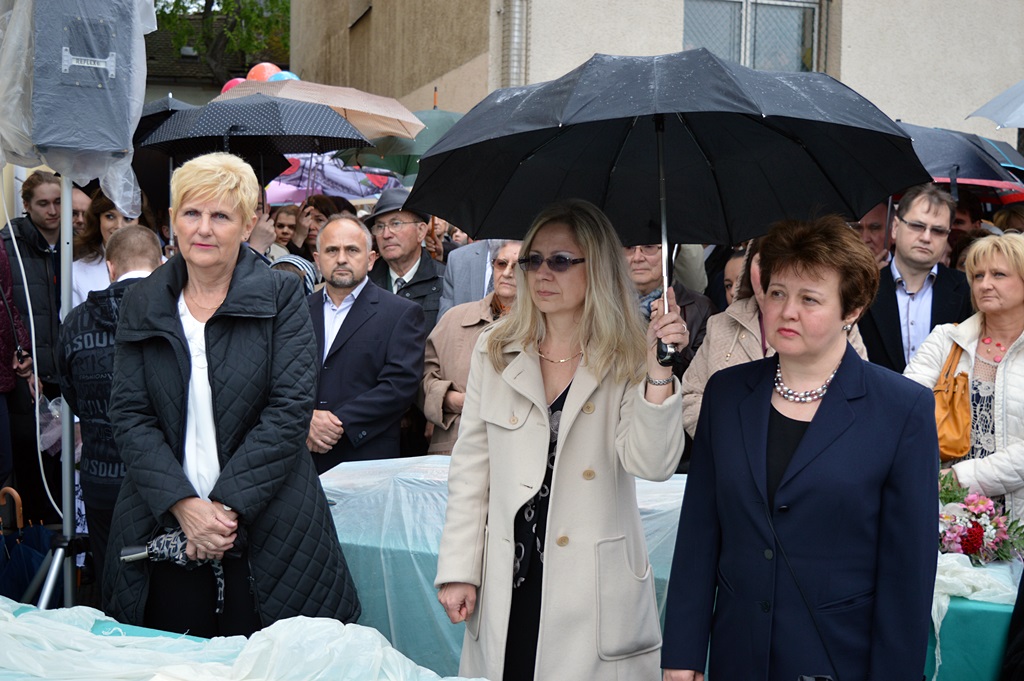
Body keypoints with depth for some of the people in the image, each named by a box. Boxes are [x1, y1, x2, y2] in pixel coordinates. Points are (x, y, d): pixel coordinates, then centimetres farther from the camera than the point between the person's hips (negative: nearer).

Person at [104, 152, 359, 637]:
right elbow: (129, 414, 1)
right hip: (164, 525, 2)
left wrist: (229, 504, -15)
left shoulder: (281, 297, -2)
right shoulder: (142, 305, 7)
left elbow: (290, 407, -8)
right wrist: (182, 503, -13)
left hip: (266, 529, -2)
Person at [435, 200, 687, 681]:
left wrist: (659, 371, -26)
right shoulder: (493, 350, 6)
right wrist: (458, 569, 3)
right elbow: (471, 466, 6)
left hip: (594, 585, -2)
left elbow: (653, 465, -14)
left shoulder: (628, 360, -2)